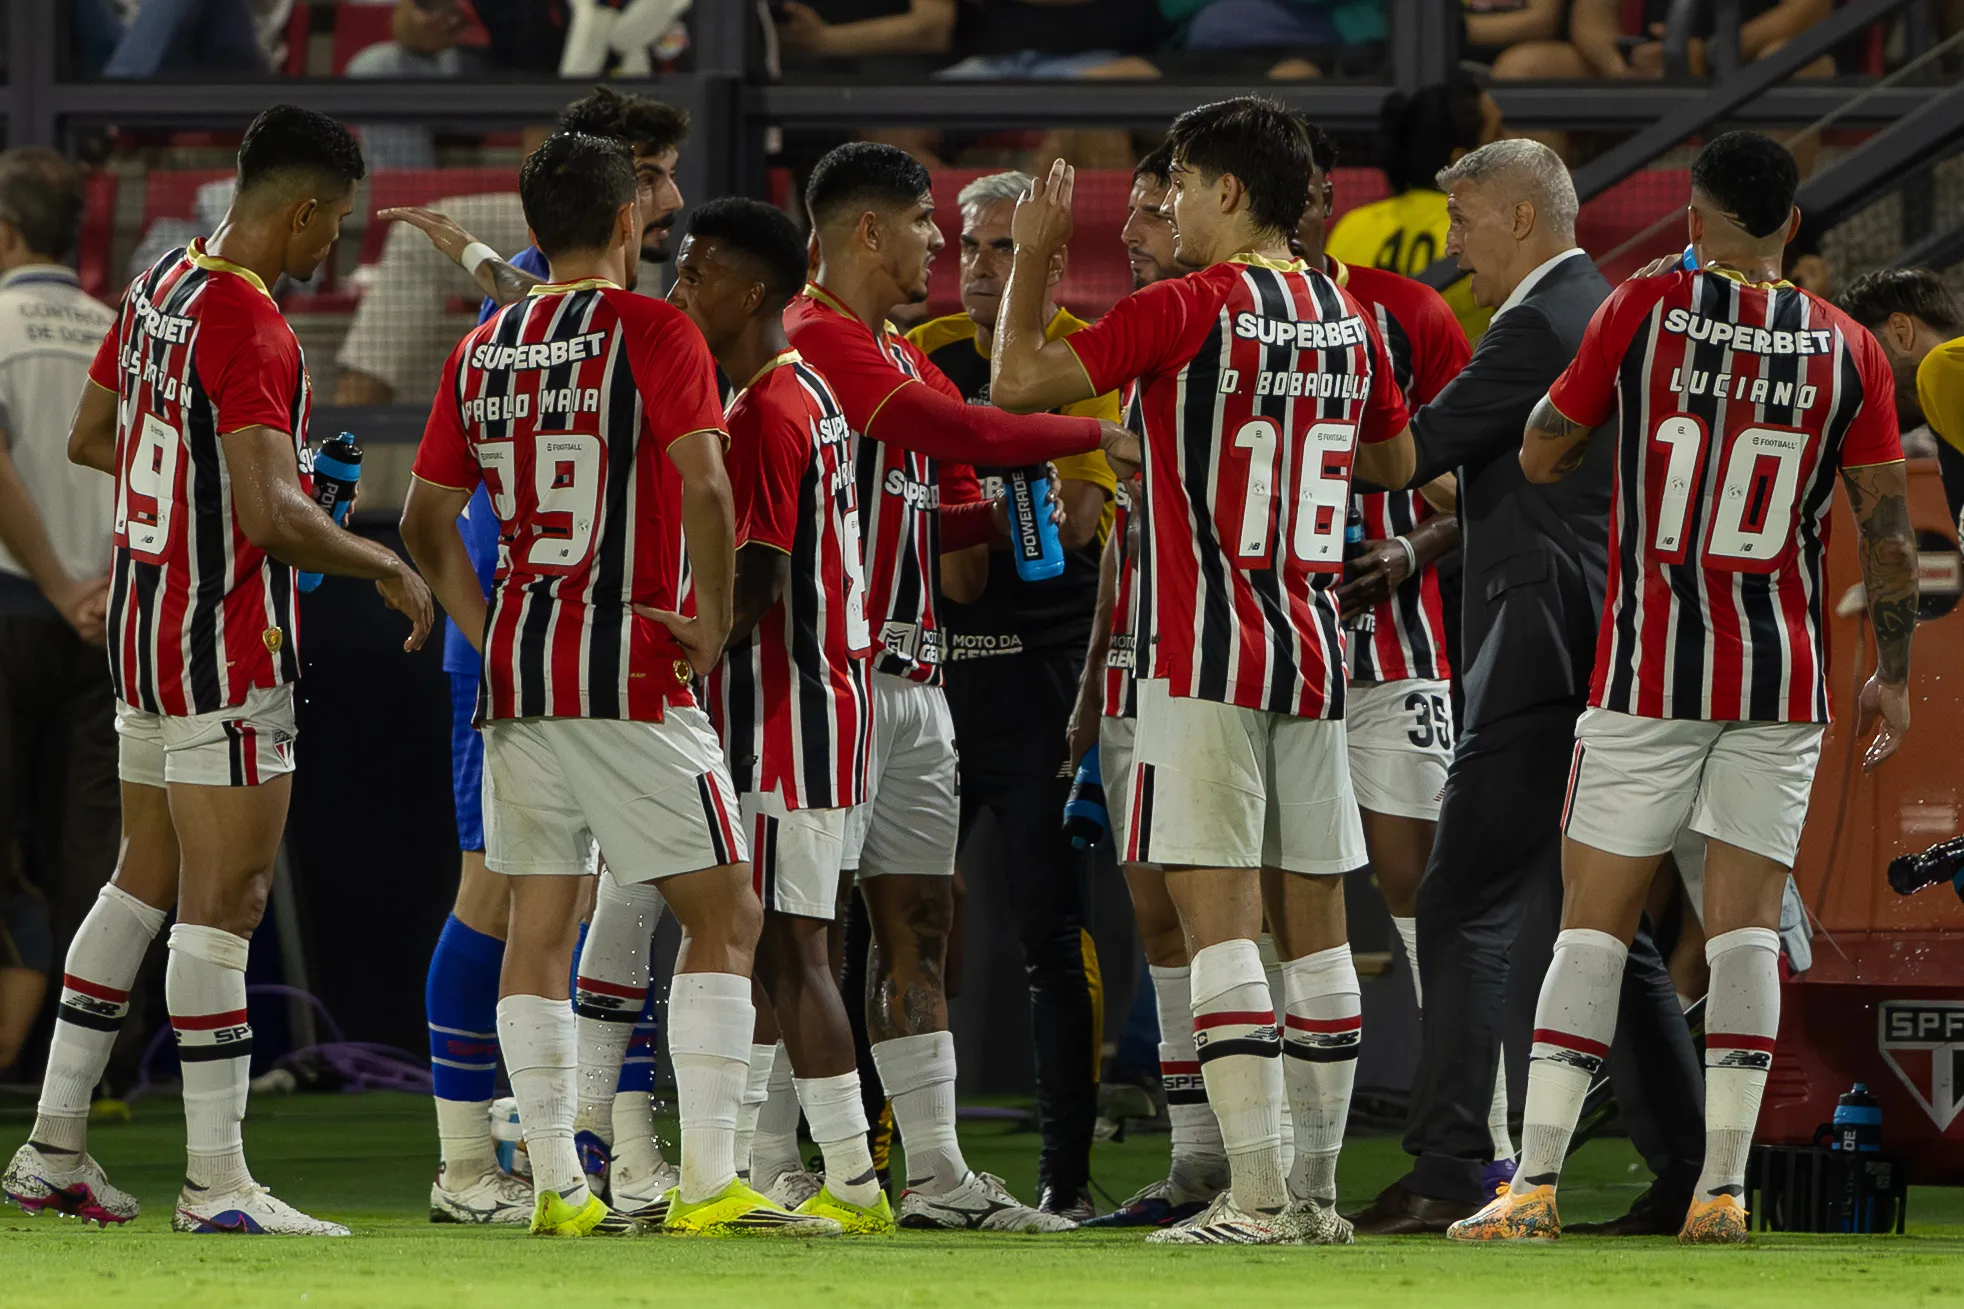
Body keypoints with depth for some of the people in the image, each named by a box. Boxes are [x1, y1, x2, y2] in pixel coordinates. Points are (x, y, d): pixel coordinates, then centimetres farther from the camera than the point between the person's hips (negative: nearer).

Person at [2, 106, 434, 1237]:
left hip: (142, 624, 10)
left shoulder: (160, 287, 9)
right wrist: (388, 568, -12)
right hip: (228, 644, -10)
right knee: (225, 898, -7)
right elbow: (273, 519, -26)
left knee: (147, 880, 17)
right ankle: (216, 1179, -7)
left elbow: (91, 439, 22)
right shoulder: (251, 330, -20)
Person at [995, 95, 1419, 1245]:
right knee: (1313, 922, 10)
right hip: (1315, 647, 7)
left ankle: (1257, 1195, -15)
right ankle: (1317, 1188, 14)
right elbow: (1396, 459, 27)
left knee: (1218, 917, -8)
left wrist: (1036, 254, 1)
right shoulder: (1349, 317, 10)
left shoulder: (1189, 308, -11)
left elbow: (1020, 382, -12)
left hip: (1209, 654, -7)